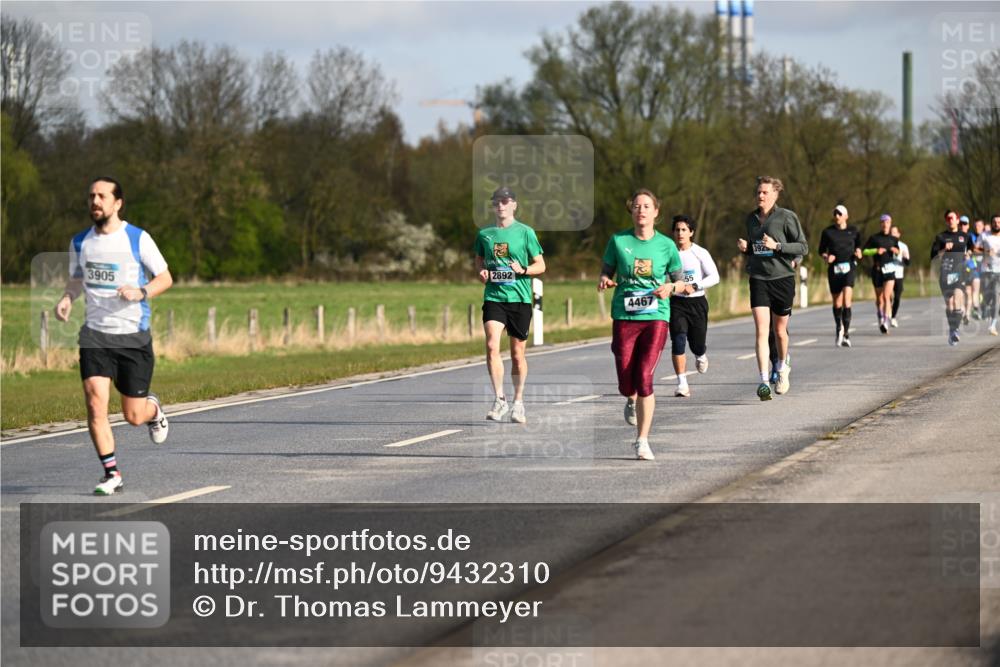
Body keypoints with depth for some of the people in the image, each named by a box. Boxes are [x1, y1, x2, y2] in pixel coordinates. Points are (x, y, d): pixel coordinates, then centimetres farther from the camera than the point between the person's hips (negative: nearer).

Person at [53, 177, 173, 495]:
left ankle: (153, 409, 40)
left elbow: (165, 278, -1)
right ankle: (111, 474, -6)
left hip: (134, 336, -2)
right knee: (96, 403, -16)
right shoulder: (80, 242, 5)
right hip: (95, 334, 2)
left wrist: (141, 293, -20)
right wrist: (66, 299, -2)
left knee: (133, 416, 3)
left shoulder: (138, 239, -7)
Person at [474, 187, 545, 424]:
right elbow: (479, 260, 23)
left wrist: (523, 270, -15)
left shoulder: (525, 232, 1)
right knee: (492, 346, -17)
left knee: (517, 353, 5)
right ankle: (499, 399, -11)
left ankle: (518, 402, 20)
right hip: (493, 297, 1)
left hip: (520, 297, -1)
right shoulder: (484, 234, 8)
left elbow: (540, 265, 4)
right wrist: (481, 272, 1)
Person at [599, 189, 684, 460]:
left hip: (656, 317, -1)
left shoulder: (666, 245, 2)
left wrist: (670, 287, -11)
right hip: (624, 316, 1)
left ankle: (642, 442, -6)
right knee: (626, 384, 0)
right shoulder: (618, 241, 3)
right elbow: (605, 273, 12)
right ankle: (632, 400, 41)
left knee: (644, 379, -15)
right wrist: (604, 281, -11)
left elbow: (680, 281, 11)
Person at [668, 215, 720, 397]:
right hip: (676, 302, 1)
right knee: (678, 341, -17)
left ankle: (701, 354, 46)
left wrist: (694, 286, -19)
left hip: (697, 302, -1)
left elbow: (714, 277, -7)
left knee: (697, 344, 5)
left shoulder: (700, 253, -5)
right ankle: (682, 384, -16)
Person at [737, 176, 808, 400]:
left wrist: (777, 246, -18)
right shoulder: (751, 219, 10)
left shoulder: (786, 217, -6)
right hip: (758, 279, 3)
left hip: (782, 278, -3)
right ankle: (763, 381, -17)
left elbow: (803, 247, -6)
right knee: (761, 330, -11)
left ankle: (783, 368, 39)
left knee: (780, 330, 10)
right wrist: (745, 247, 2)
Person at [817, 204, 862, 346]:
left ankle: (846, 334, -16)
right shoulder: (827, 232, 5)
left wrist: (858, 253, -3)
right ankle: (838, 328, 34)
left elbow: (858, 246, 19)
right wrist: (826, 257, -10)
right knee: (837, 303, 9)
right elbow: (821, 250, 11)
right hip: (834, 269, 2)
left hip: (849, 267, -1)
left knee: (846, 301, -16)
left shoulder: (853, 231, 6)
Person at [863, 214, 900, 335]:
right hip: (877, 269, 0)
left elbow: (898, 253, 20)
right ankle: (881, 318, 32)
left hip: (889, 269, 0)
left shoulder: (893, 239, 10)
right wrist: (876, 251, -16)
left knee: (887, 296, -15)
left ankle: (886, 322, -22)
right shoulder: (874, 238, 3)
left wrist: (896, 251, -3)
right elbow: (864, 251, -1)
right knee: (879, 298, 8)